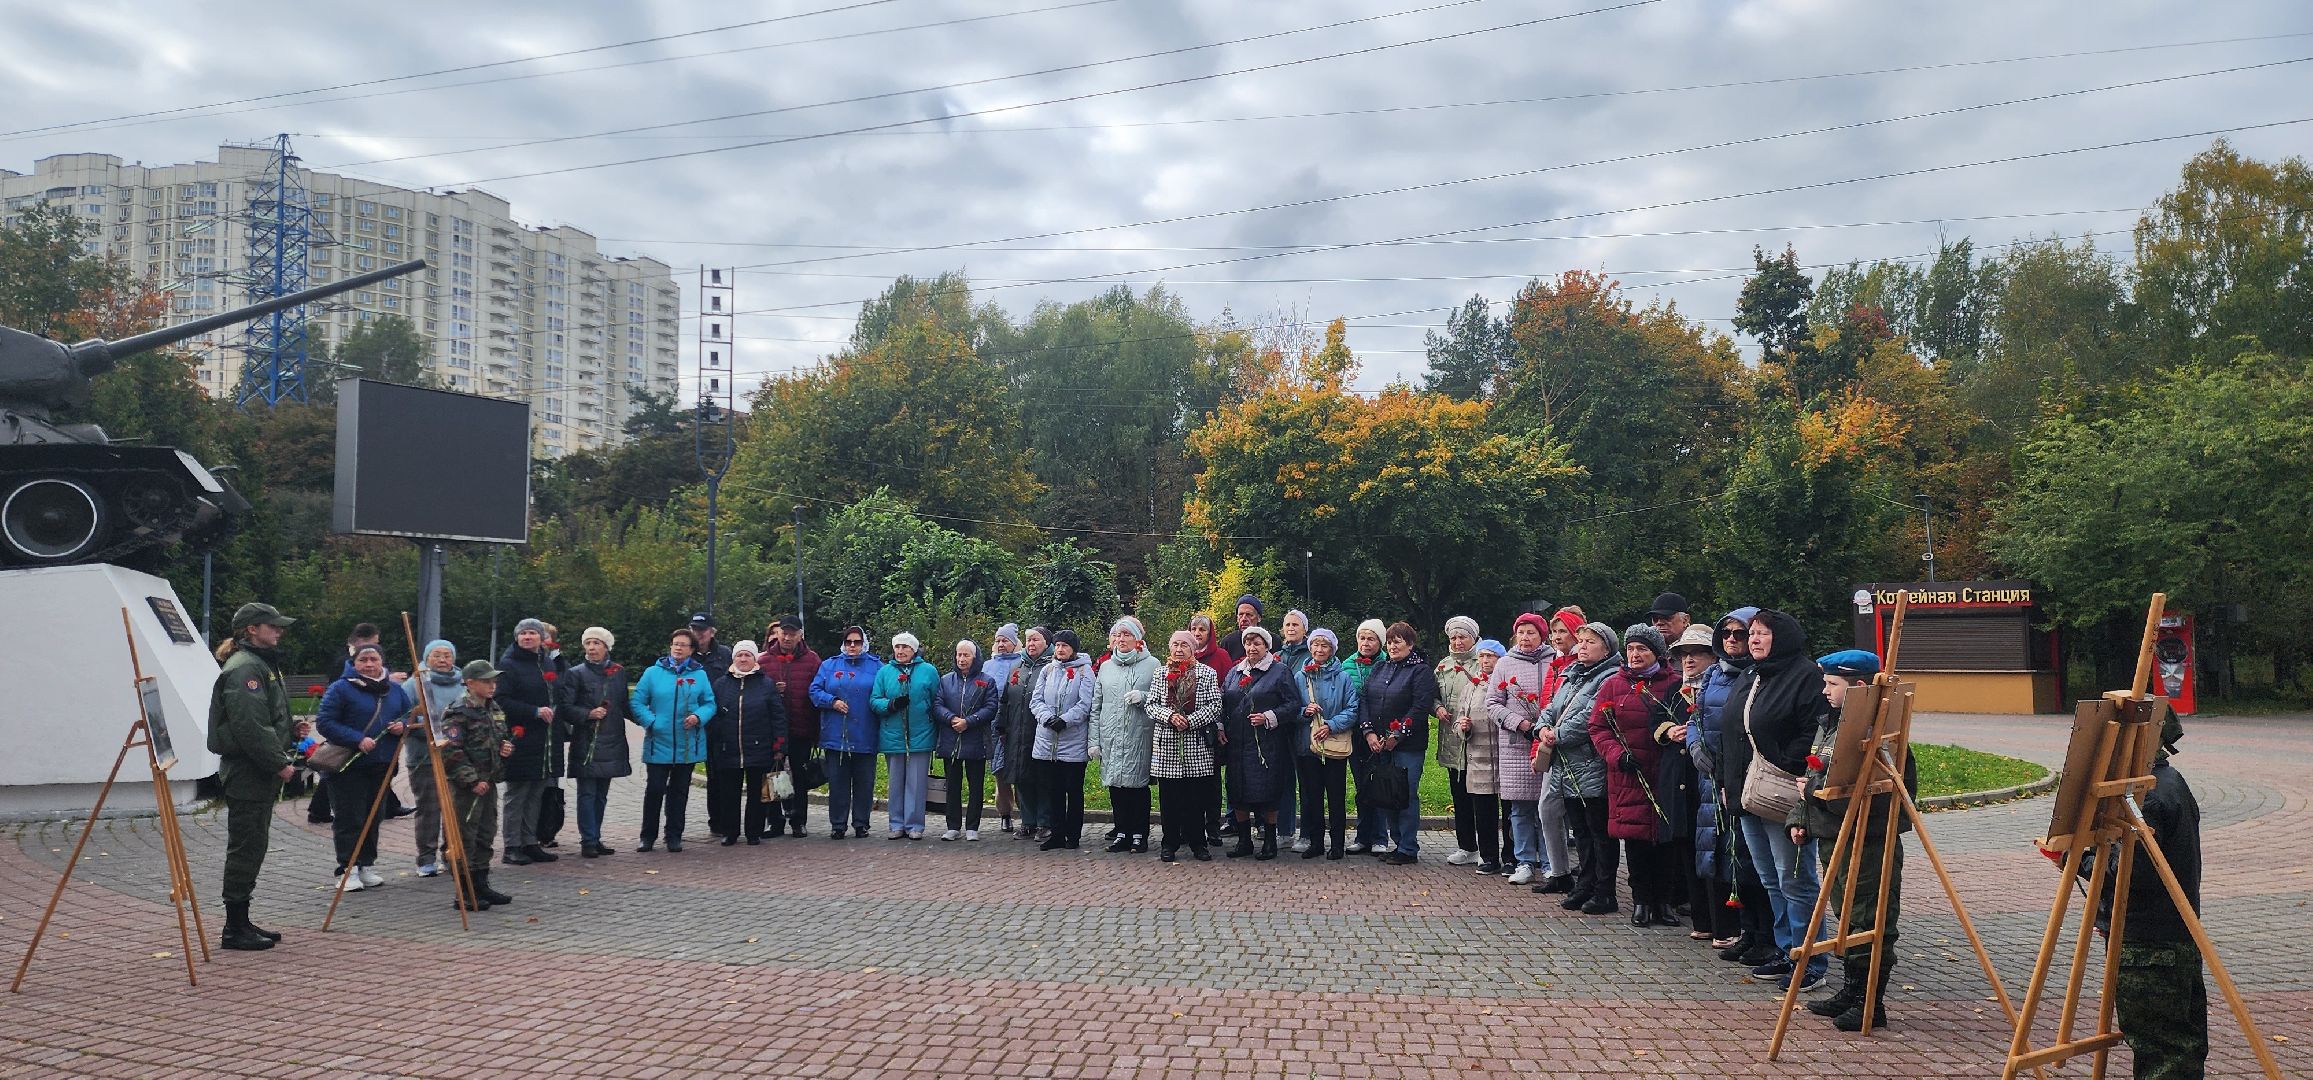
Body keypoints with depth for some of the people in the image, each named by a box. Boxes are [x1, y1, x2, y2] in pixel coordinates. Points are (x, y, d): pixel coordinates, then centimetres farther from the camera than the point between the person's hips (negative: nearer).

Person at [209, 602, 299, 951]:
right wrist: (279, 763, -19)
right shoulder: (244, 668, -15)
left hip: (260, 774, 11)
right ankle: (234, 929, 1)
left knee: (253, 847, 14)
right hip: (247, 774, -11)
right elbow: (249, 726, -24)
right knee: (246, 847, -6)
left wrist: (291, 730, 12)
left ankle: (241, 922, 22)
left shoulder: (262, 664, 20)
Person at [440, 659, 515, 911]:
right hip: (467, 785, -9)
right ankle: (465, 894, 0)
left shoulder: (494, 708, 13)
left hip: (489, 782, 9)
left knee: (486, 834, 14)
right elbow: (451, 752, -19)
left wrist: (507, 747, 6)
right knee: (466, 837, -5)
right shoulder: (458, 712, -14)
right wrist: (473, 780, -21)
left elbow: (502, 737, 29)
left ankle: (481, 885, 24)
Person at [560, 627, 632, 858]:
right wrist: (588, 714, -17)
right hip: (586, 742, -4)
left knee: (601, 795, 11)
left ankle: (595, 839, 18)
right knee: (587, 794, -4)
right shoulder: (575, 673, -1)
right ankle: (588, 842, -1)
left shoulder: (618, 671, 10)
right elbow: (565, 708, -5)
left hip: (611, 742, 4)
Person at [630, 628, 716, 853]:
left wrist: (698, 717, -13)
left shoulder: (699, 674, 6)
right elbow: (636, 701, -1)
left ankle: (674, 837, 18)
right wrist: (650, 722, -13)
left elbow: (710, 704, 6)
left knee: (679, 791, 9)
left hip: (688, 746, 2)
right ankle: (648, 836, 12)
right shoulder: (653, 673, 1)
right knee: (654, 789, -1)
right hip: (658, 743, -2)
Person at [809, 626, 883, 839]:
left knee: (864, 781, 5)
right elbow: (815, 691, 6)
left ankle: (861, 823, 15)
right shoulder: (829, 665, 9)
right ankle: (838, 824, 12)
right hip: (836, 736, 1)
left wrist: (879, 706, -12)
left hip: (865, 736, -1)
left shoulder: (876, 666, 5)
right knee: (837, 781, 4)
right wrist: (832, 701, -9)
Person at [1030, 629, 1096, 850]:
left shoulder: (1084, 671, -1)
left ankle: (1073, 836, 12)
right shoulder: (1047, 670, 12)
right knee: (1052, 790, 8)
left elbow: (1084, 704, -10)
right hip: (1047, 741, 4)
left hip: (1073, 743, -4)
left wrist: (1064, 720, -20)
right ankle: (1056, 834, 15)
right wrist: (1048, 718, -12)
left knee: (1074, 791, 3)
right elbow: (1036, 701, 6)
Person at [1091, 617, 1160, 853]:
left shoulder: (1152, 665, 3)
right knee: (1116, 784, 5)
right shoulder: (1105, 667, 14)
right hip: (1111, 736, 4)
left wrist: (1143, 697, -16)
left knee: (1138, 784, -1)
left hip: (1139, 736, -4)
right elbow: (1095, 706, 14)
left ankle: (1139, 834, 7)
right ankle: (1122, 832, 14)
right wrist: (1094, 740, 7)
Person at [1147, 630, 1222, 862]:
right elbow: (1150, 704, 4)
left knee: (1197, 797, 2)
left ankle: (1197, 842, 12)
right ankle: (1170, 844, 12)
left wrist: (1191, 720, -14)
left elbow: (1215, 706, -3)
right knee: (1169, 797, 4)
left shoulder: (1207, 673, 4)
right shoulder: (1160, 674, 11)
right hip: (1166, 744, 1)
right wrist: (1169, 716, -13)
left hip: (1197, 745, -1)